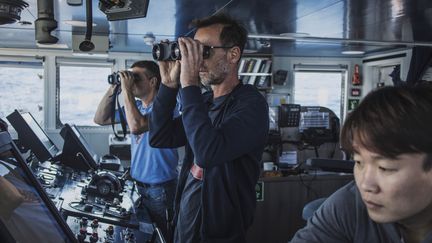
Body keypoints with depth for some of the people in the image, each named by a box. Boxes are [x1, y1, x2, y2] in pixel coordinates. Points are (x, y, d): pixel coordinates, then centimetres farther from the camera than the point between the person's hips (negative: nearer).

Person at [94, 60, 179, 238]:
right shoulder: (136, 106, 7)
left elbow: (136, 126, -33)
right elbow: (100, 119, 9)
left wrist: (126, 90, -24)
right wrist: (112, 90, -3)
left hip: (160, 188, -7)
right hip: (138, 184, 7)